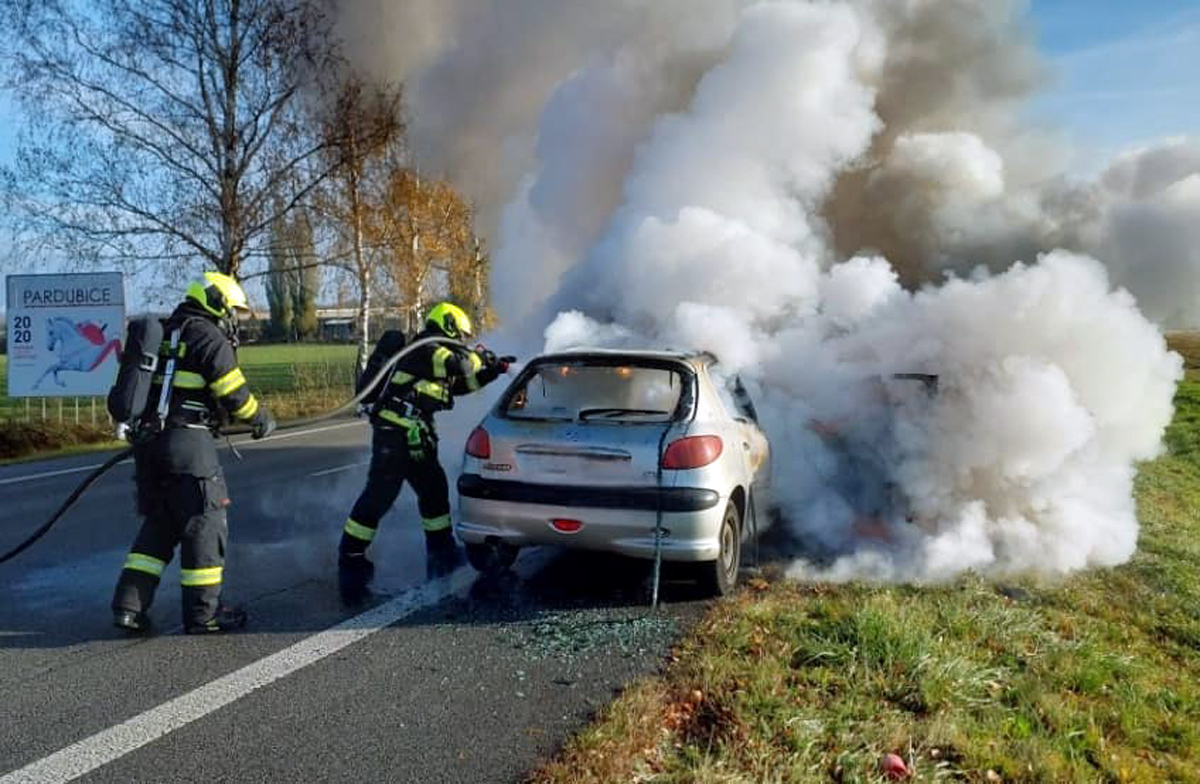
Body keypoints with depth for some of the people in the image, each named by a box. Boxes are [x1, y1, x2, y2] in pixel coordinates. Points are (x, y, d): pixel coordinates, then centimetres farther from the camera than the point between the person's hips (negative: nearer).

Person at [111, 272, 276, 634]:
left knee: (159, 523, 17)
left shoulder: (164, 333, 18)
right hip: (188, 442, -8)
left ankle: (129, 605, 14)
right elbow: (234, 394, -9)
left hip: (148, 440, 8)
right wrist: (262, 420, 6)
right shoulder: (208, 337, -7)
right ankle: (202, 614, 6)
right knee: (205, 523, 1)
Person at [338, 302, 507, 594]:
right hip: (394, 433, -11)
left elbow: (463, 383, 28)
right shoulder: (426, 350, -10)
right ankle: (350, 557, -3)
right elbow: (459, 365, -22)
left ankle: (442, 556, 27)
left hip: (414, 437, 11)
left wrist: (492, 371, 21)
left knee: (434, 490, 15)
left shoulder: (432, 356, 21)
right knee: (380, 495, -10)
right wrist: (479, 356, -3)